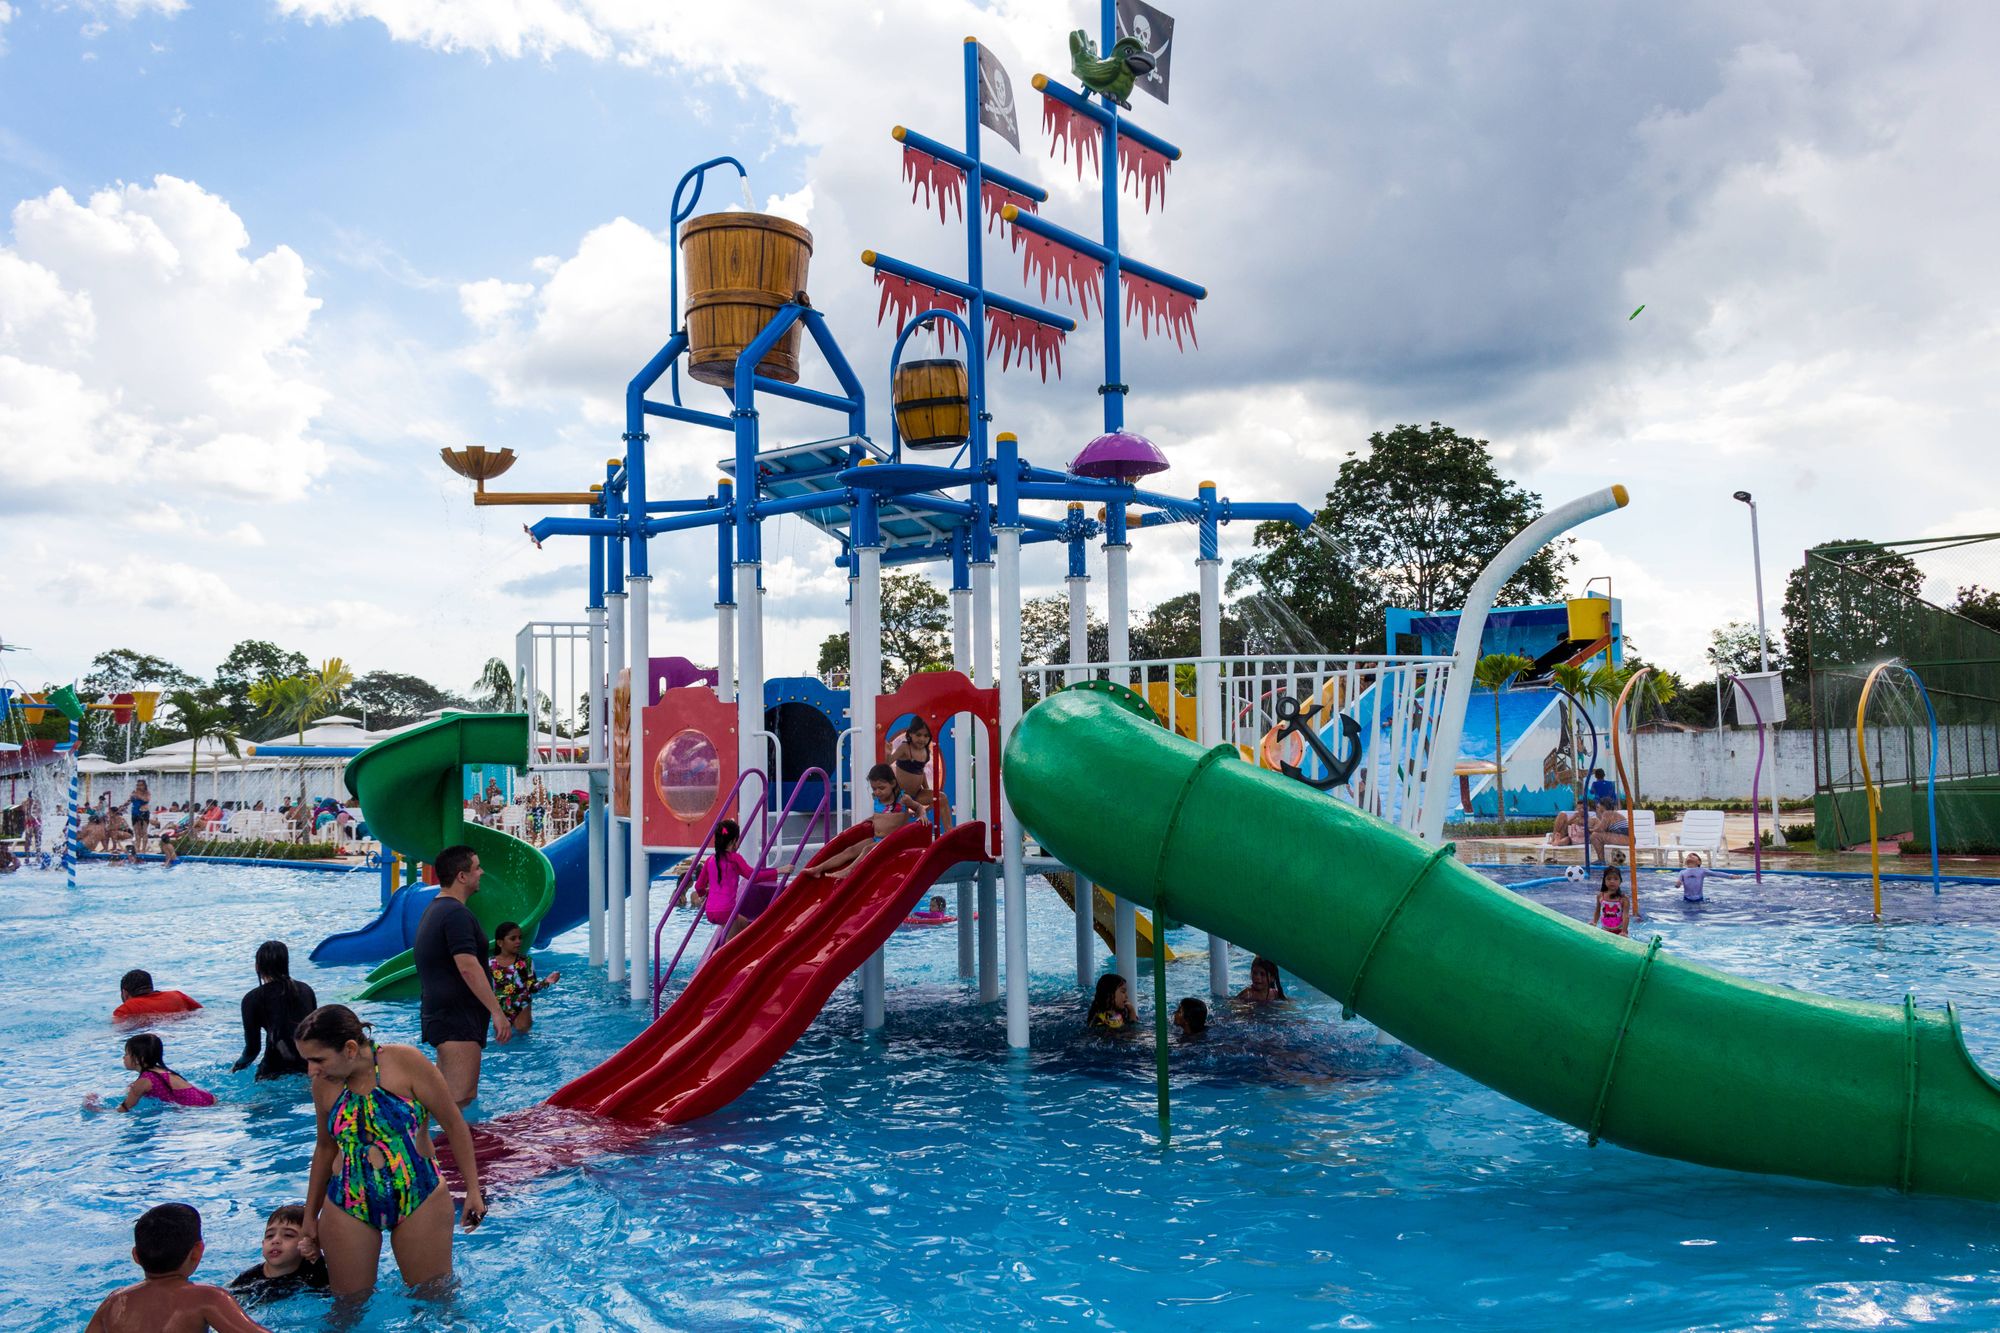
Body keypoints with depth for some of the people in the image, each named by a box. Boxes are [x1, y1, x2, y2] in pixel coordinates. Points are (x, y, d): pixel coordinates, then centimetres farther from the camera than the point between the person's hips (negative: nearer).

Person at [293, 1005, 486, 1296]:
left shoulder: (406, 1062, -13)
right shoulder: (323, 1085, -1)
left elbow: (454, 1124, -7)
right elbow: (325, 1146, 15)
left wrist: (473, 1190, -6)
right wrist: (310, 1216, 20)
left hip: (418, 1198, -3)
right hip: (348, 1206, 3)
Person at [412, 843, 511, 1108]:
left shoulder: (435, 909, 18)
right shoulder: (456, 913, -16)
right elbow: (468, 968, -24)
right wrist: (497, 1011, -22)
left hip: (441, 1015, 11)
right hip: (457, 1020, -11)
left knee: (447, 1098, 14)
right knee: (459, 1099, -11)